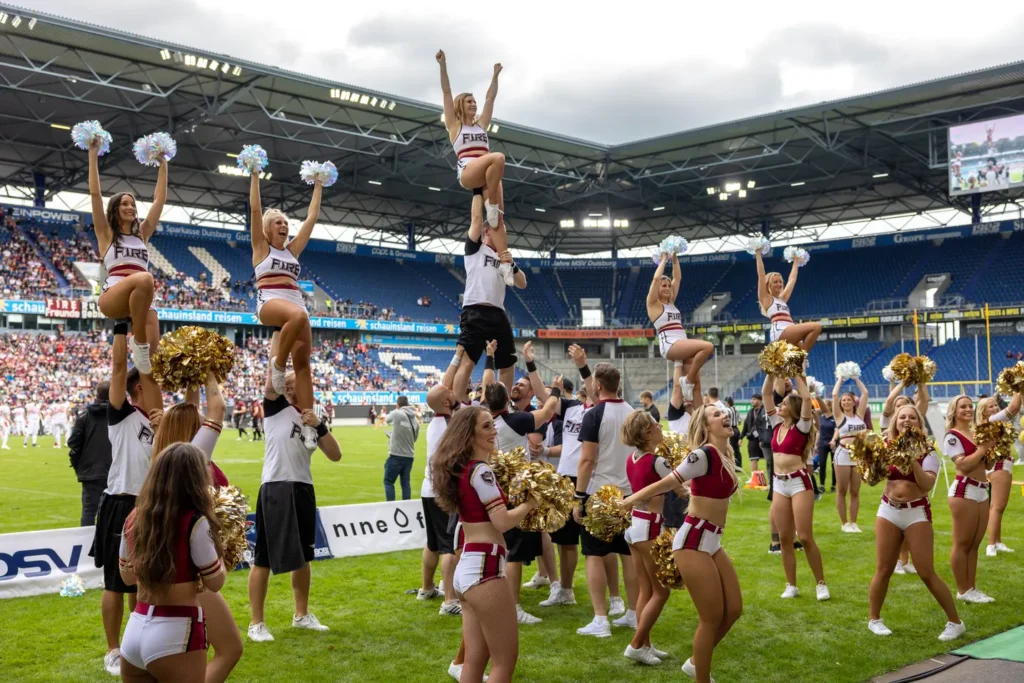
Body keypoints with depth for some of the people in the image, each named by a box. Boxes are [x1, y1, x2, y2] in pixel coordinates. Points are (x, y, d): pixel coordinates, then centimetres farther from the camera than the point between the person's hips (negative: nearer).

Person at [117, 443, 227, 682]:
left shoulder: (134, 518, 4)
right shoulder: (194, 523, -15)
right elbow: (215, 583, -6)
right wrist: (219, 549, 9)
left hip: (135, 629, 6)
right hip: (176, 634, -6)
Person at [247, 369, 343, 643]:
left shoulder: (313, 418, 14)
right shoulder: (276, 408, 0)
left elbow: (335, 455, 6)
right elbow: (270, 386, -21)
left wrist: (318, 426, -6)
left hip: (303, 490, 6)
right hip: (275, 489, -6)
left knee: (302, 556, 17)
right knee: (264, 559, 0)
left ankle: (302, 615, 32)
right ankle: (256, 623, 10)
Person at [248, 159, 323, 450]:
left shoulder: (292, 249, 26)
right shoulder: (261, 247, 13)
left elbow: (312, 218, 29)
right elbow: (255, 209, 6)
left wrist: (318, 187, 31)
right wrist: (255, 174, 4)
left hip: (296, 304, 6)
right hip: (270, 302, -5)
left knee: (302, 362, -8)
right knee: (298, 316, -41)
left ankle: (308, 423, -13)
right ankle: (277, 364, -21)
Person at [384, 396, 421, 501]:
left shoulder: (396, 414, -11)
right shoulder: (415, 420, 5)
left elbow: (387, 419, 11)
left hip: (396, 455, -5)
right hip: (409, 456, 5)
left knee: (388, 482, 6)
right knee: (406, 482, 14)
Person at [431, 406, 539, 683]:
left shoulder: (460, 469, 14)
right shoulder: (480, 470, -12)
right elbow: (502, 522, -16)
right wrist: (530, 503, -2)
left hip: (466, 567, 9)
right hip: (484, 568, -9)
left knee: (475, 661, 14)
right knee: (505, 660, 0)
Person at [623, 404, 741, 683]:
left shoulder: (724, 455, 9)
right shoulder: (704, 455, -17)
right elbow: (664, 485, -14)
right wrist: (622, 503, -13)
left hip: (712, 542, 9)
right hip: (693, 542, -9)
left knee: (733, 610, 13)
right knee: (712, 617, -1)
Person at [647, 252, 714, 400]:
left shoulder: (671, 302, 23)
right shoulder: (653, 304, 4)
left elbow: (677, 278, 26)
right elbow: (656, 278, -6)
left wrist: (675, 259, 19)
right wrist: (664, 260, 4)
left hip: (682, 346, 8)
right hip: (669, 345, -8)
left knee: (695, 382, -7)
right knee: (708, 346, -26)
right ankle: (687, 380, -15)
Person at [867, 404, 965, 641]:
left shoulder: (926, 452, -4)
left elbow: (927, 484, -18)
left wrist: (913, 460, -26)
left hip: (917, 513, -2)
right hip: (888, 511, 3)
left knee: (927, 573, -4)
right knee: (883, 570, 6)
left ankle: (955, 622, 11)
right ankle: (874, 619, 22)